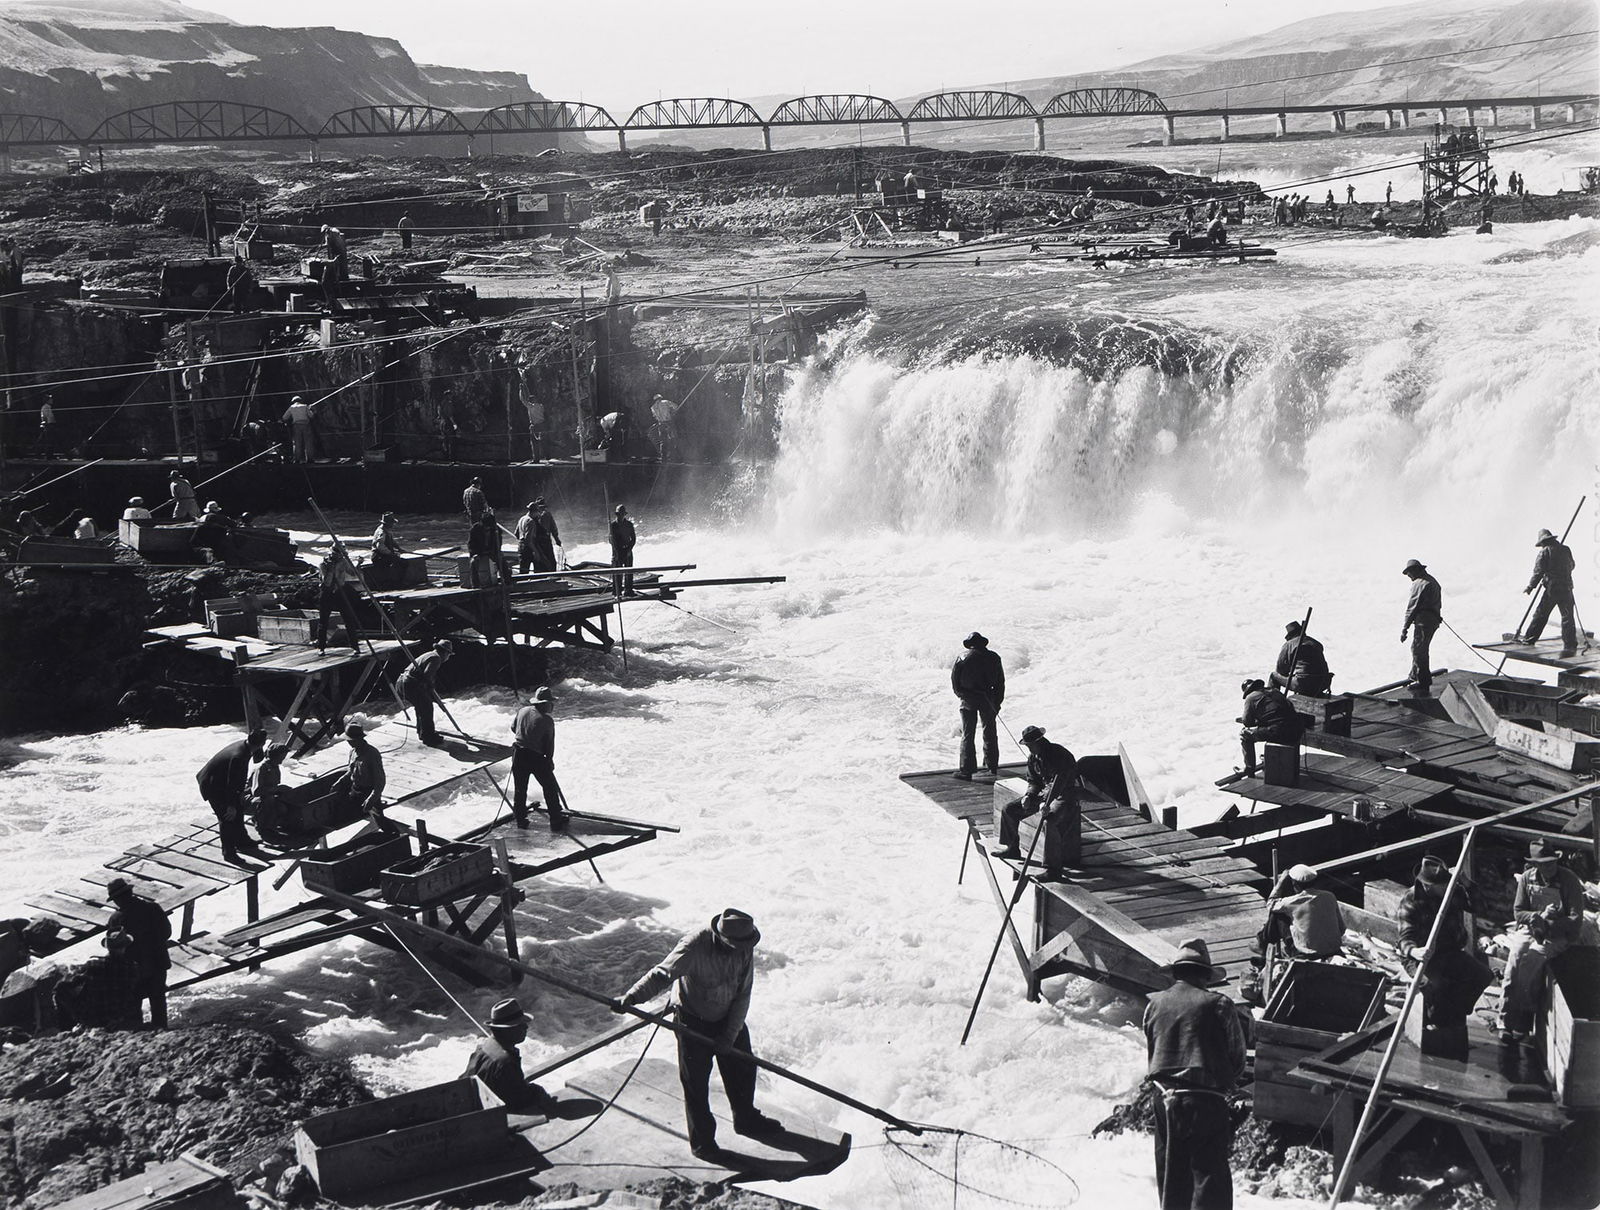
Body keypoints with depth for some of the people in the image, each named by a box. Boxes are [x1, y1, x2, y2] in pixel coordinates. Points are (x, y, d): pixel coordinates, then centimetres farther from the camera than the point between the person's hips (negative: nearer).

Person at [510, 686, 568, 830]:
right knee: (550, 787, 9)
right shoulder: (547, 720, -13)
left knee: (520, 788, 16)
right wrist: (550, 760, 9)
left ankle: (520, 818, 21)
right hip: (536, 757, -4)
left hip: (518, 753, 4)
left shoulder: (523, 711, -1)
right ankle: (556, 821, 9)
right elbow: (550, 744, -7)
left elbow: (513, 727, 16)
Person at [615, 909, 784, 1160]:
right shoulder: (694, 947, -32)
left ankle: (746, 1120, 42)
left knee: (743, 1069, 17)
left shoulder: (744, 949, -17)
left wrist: (730, 1035, -13)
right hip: (693, 1021, -5)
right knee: (696, 1082, 1)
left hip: (729, 1017, 5)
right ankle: (702, 1140, 19)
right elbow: (661, 974, -33)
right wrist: (632, 996, -47)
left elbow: (743, 994, -10)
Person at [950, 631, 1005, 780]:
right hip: (988, 699, 2)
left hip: (968, 700, -2)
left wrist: (961, 695, 14)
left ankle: (967, 770, -2)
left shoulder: (962, 658, -3)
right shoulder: (994, 658, 4)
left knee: (967, 735, 2)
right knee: (990, 733, 17)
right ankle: (992, 766, 26)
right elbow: (1000, 682, 5)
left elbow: (954, 681, -2)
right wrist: (997, 702, 12)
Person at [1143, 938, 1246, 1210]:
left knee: (1170, 1175, 14)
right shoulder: (1217, 1005, -6)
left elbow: (1150, 1052, 11)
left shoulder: (1154, 1004, 6)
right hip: (1206, 1101, -5)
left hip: (1164, 1099, 5)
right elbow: (1237, 1057, -1)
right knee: (1210, 1175, -4)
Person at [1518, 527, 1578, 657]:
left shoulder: (1544, 552, -6)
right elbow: (1572, 565, 20)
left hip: (1551, 588, -2)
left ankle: (1529, 638, 15)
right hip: (1566, 587, 2)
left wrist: (1531, 586, 0)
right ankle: (1570, 645, 0)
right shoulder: (1566, 549, 6)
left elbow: (1538, 572, -8)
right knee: (1568, 616, 2)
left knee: (1541, 613, 9)